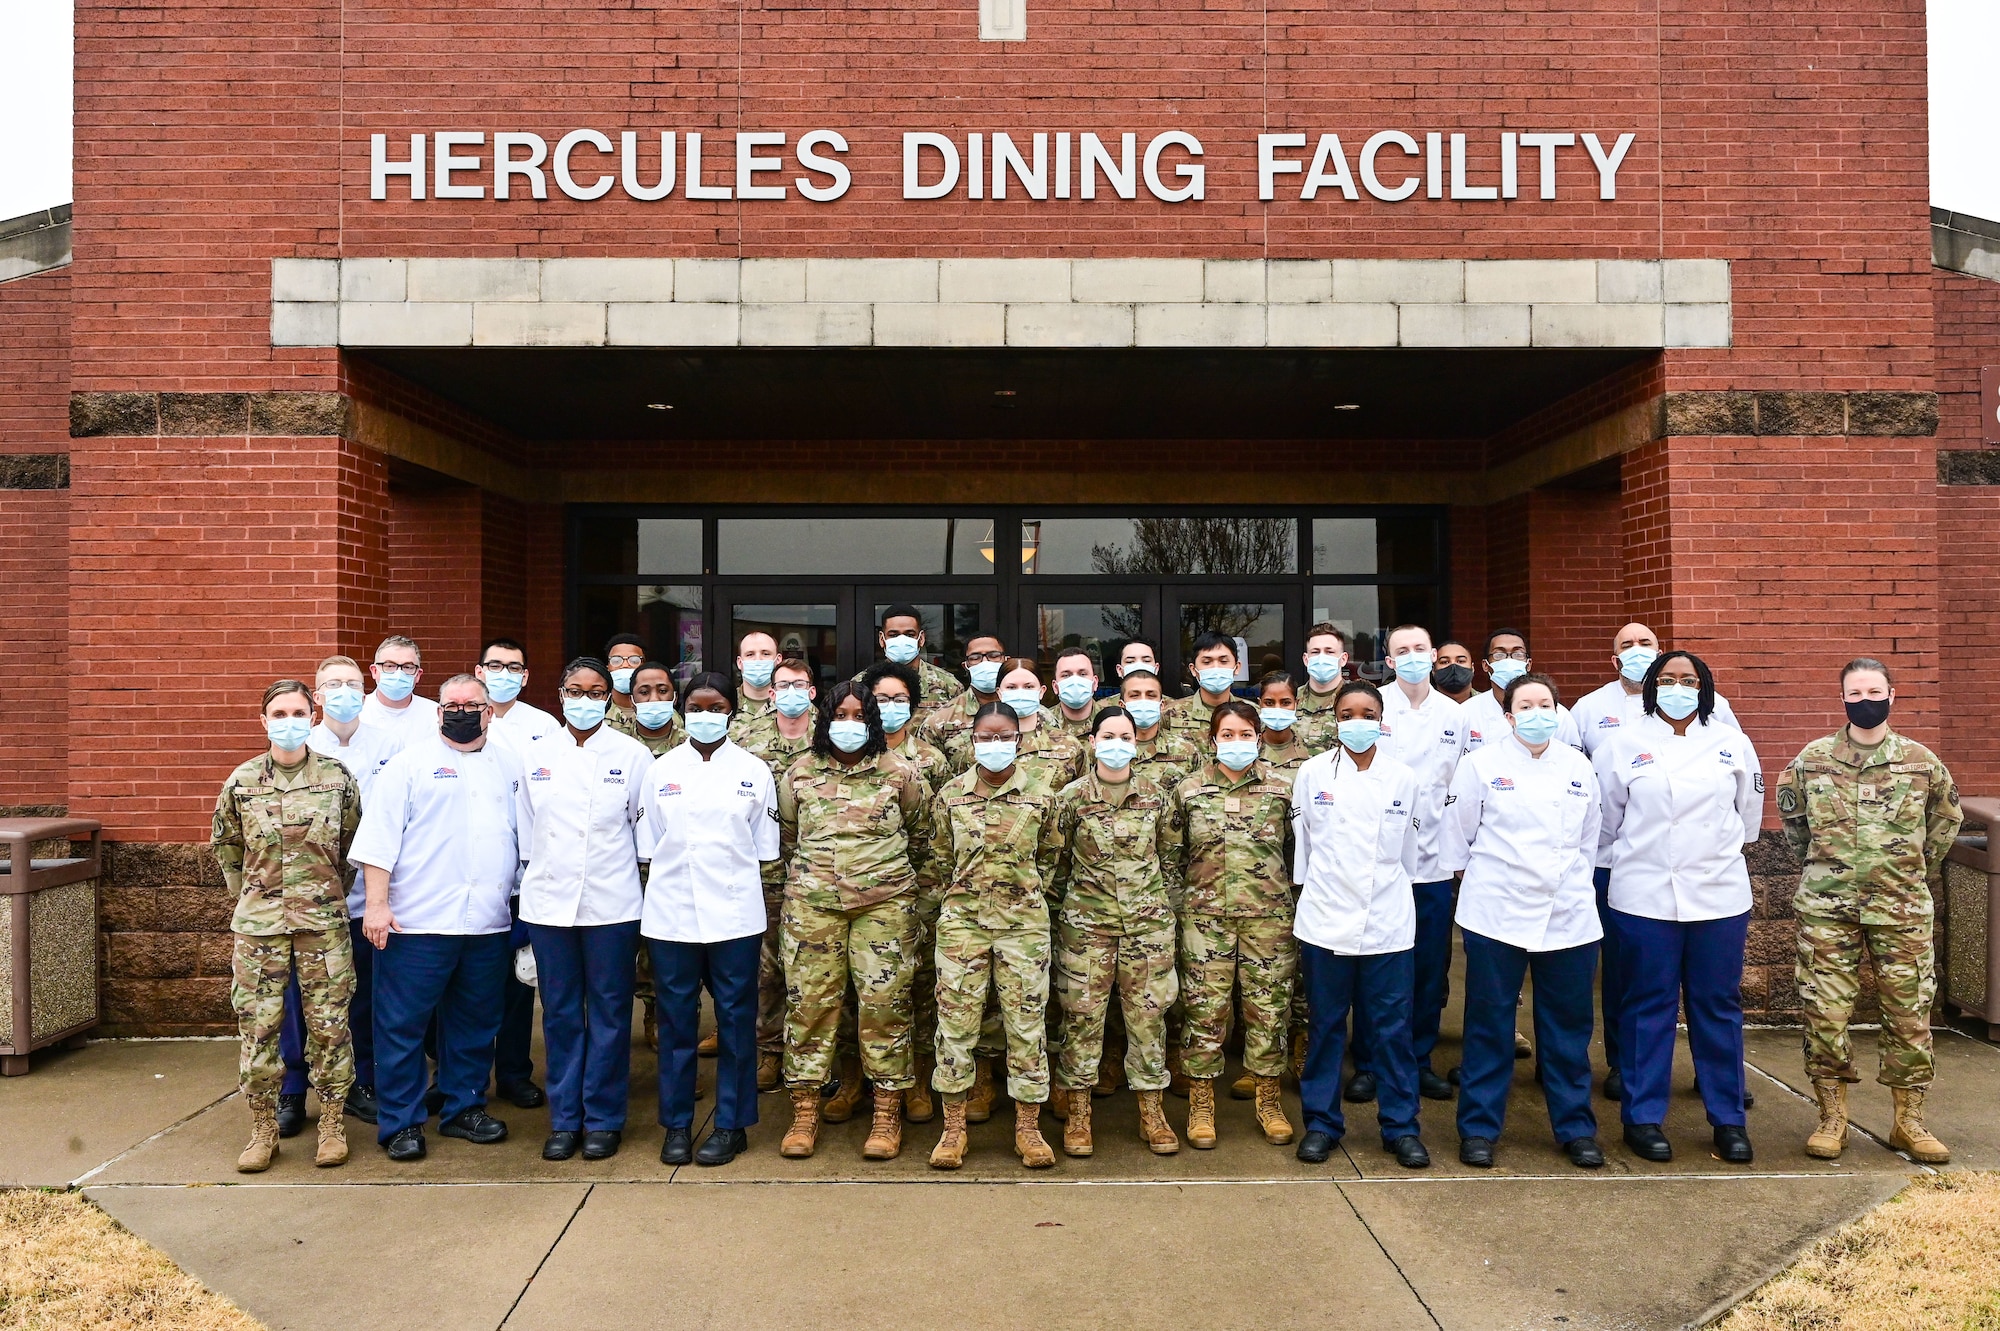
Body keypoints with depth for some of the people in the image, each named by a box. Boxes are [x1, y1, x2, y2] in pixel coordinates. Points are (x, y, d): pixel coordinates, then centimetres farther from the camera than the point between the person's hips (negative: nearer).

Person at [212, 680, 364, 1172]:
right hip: (258, 923, 1)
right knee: (257, 1026, 3)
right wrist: (248, 891, 14)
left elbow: (355, 844, 10)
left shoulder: (338, 777, -1)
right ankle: (263, 1130, 18)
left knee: (328, 1025, 3)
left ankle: (332, 1125, 17)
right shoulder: (241, 782, 2)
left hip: (323, 922, -1)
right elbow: (225, 845, 16)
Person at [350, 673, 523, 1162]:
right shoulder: (412, 762, -1)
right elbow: (379, 837, -5)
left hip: (489, 921, 4)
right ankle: (400, 1122, 14)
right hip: (419, 919, -4)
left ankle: (465, 1108, 27)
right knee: (403, 1024, 2)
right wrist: (376, 903, -12)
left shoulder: (509, 765, 12)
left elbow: (526, 836, 17)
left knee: (476, 1024, 14)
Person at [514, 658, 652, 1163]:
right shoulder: (532, 751, 6)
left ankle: (603, 1119, 16)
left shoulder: (632, 754, 0)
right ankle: (564, 1118, 20)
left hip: (611, 902, -2)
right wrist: (528, 881, 11)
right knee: (560, 1012, 9)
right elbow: (523, 826, 11)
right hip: (548, 899, 2)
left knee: (609, 1011, 5)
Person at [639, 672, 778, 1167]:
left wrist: (762, 922, 2)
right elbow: (649, 847, 9)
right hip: (671, 916, 1)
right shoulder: (660, 771, 6)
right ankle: (676, 1124, 20)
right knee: (676, 1022, 8)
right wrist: (650, 912, 3)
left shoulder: (754, 771, 3)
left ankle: (731, 1124, 18)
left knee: (735, 1021, 5)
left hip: (734, 916, -1)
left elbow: (764, 852, 5)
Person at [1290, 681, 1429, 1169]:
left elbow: (1409, 850, 14)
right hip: (1325, 920, -1)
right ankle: (1321, 1123, 19)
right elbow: (1301, 844, 9)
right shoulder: (1312, 774, 2)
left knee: (1393, 1028, 4)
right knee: (1324, 1025, 7)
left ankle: (1401, 1127, 16)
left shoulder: (1403, 778, 5)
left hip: (1388, 922, 1)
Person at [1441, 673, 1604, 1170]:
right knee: (1490, 1023, 4)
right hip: (1497, 912, -3)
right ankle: (1479, 1128, 15)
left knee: (1569, 1025, 9)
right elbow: (1459, 831, 4)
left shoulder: (1578, 766, 7)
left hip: (1569, 916, 3)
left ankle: (1576, 1128, 24)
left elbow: (1589, 835, 18)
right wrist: (1476, 879, 11)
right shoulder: (1482, 763, -3)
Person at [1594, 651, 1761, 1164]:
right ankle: (1642, 1118, 14)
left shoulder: (1732, 742, 6)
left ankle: (1728, 1119, 20)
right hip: (1645, 896, -2)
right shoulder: (1623, 744, 1)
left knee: (1719, 1007, 8)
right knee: (1648, 1007, 5)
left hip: (1719, 895, 2)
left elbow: (1749, 810, 18)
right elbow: (1604, 817, 8)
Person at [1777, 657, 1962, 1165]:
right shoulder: (1811, 759, 2)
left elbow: (1947, 817, 18)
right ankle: (1832, 1118, 13)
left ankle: (1909, 1122, 19)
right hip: (1826, 906, 0)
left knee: (1910, 1012, 4)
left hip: (1902, 908, 1)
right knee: (1825, 1011, 1)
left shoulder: (1921, 761, 4)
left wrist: (1919, 870, 15)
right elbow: (1791, 813, 15)